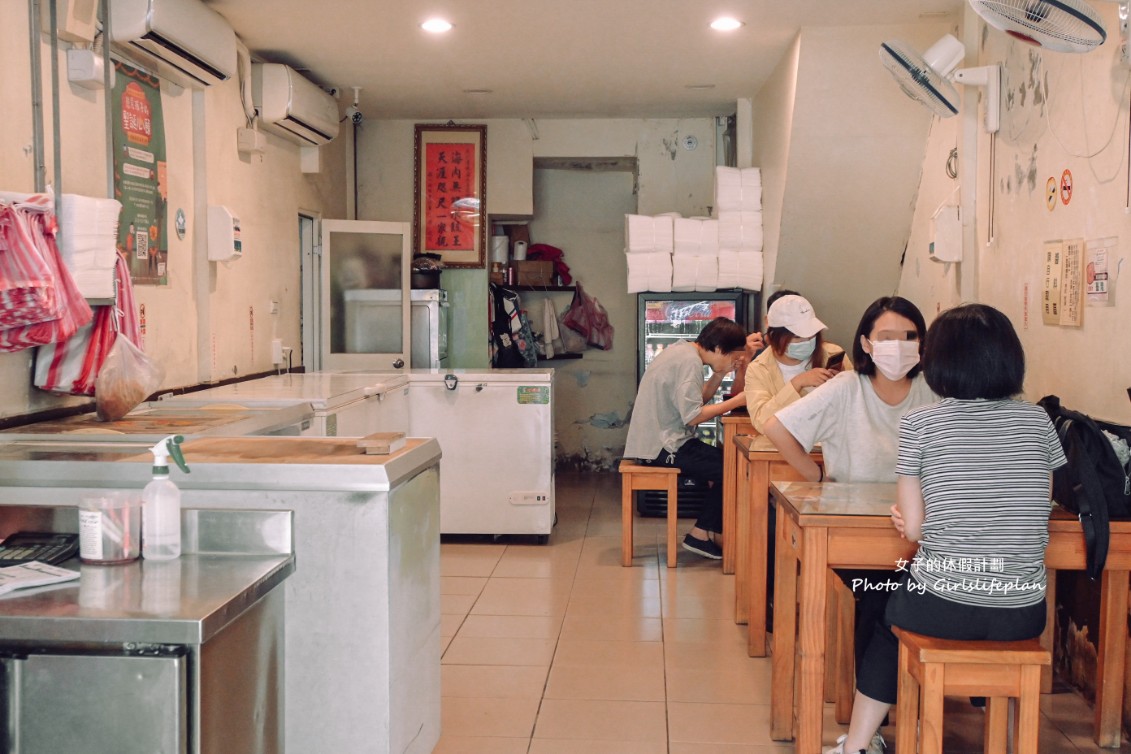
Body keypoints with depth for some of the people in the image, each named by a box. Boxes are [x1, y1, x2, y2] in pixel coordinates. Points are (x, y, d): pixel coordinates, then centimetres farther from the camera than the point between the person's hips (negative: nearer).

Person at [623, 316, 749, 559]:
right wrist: (737, 401, -16)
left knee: (724, 459, 15)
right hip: (664, 446, -10)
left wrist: (719, 374, 2)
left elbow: (697, 399, 13)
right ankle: (700, 534, 3)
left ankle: (714, 525, 19)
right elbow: (692, 416, -22)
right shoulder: (690, 362, -18)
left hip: (659, 440, 10)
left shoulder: (682, 350, 12)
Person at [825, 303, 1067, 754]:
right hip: (1024, 615, 3)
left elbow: (913, 527, -6)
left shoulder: (920, 423, -6)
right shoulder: (1037, 421, 3)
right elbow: (1038, 509, 9)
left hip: (943, 608, -2)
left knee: (886, 622, 30)